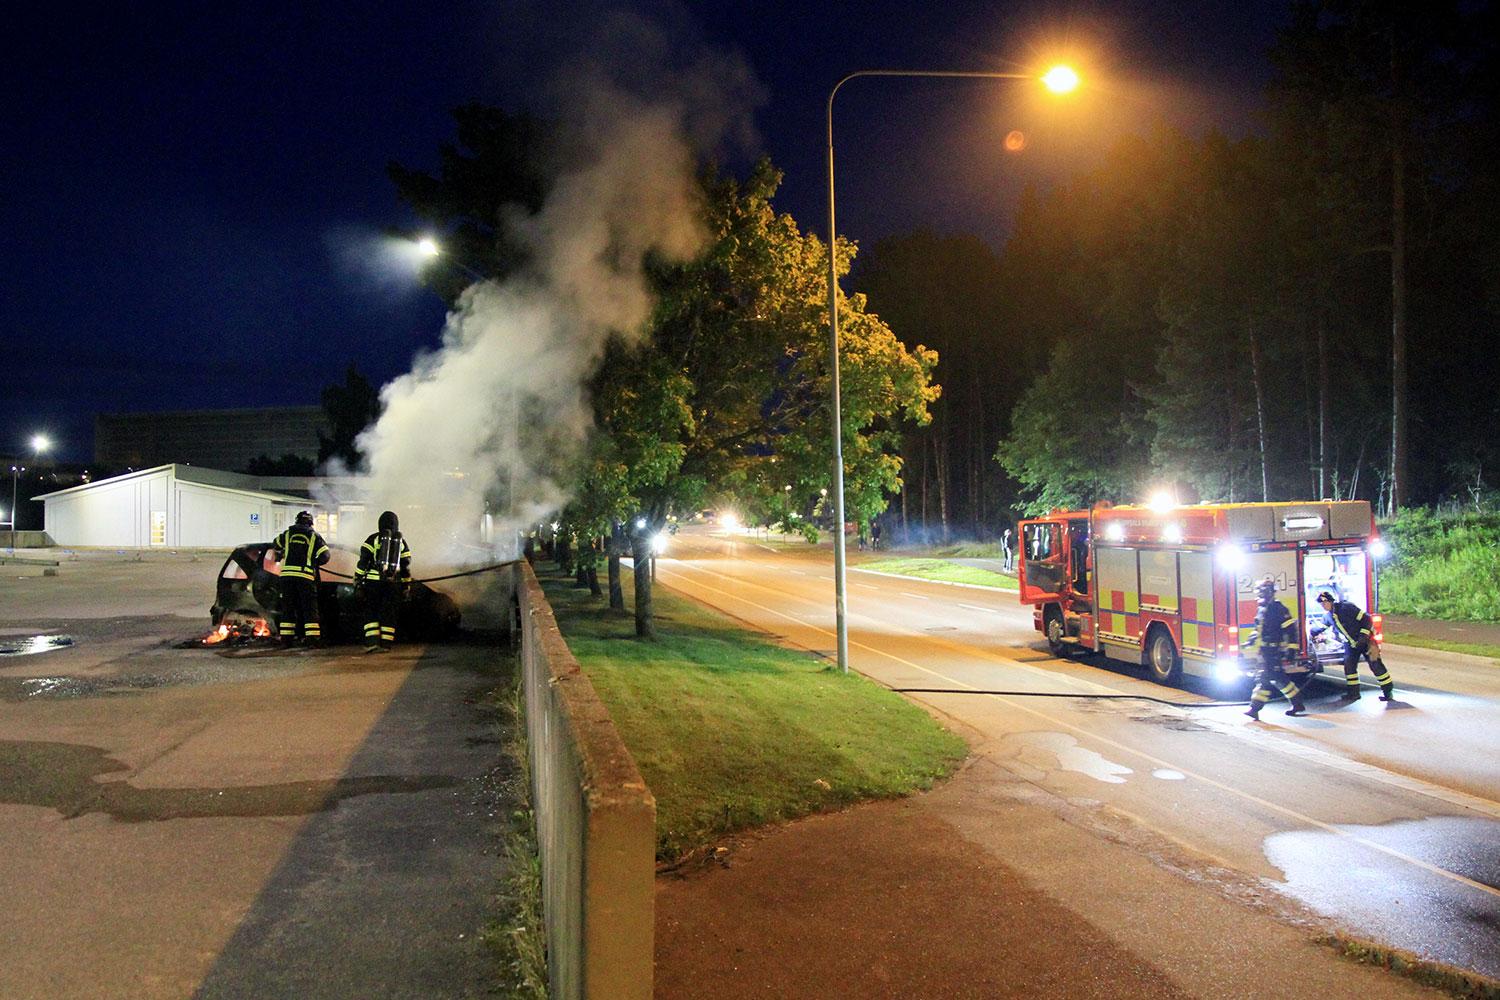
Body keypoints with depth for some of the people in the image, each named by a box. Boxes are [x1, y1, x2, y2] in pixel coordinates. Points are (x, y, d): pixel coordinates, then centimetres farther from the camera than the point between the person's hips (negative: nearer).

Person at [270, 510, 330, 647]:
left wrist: (280, 556, 51)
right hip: (306, 575, -2)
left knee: (287, 607, 10)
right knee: (310, 608, 1)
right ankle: (313, 637, -5)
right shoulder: (314, 536, 7)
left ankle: (286, 637, 9)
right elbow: (325, 556, 3)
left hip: (287, 574, 3)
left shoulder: (287, 534, 14)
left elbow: (275, 545, 31)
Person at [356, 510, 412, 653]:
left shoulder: (374, 539, 2)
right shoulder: (401, 541, 10)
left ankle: (371, 641, -5)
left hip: (374, 582, -2)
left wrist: (358, 579, 2)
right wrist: (406, 585, 18)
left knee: (371, 612, 6)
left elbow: (363, 560, -3)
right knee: (389, 614, 7)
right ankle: (385, 644, 5)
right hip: (393, 583, 2)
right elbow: (406, 565, 11)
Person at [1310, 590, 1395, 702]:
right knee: (1349, 666, 3)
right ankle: (1353, 693, 11)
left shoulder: (1346, 607, -21)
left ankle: (1388, 691, 2)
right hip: (1350, 644, 7)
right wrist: (1310, 632, 24)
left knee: (1376, 665, -5)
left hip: (1365, 641, -7)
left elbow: (1366, 618, -22)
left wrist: (1364, 636, -25)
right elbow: (1321, 627, 23)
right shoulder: (1328, 616, 3)